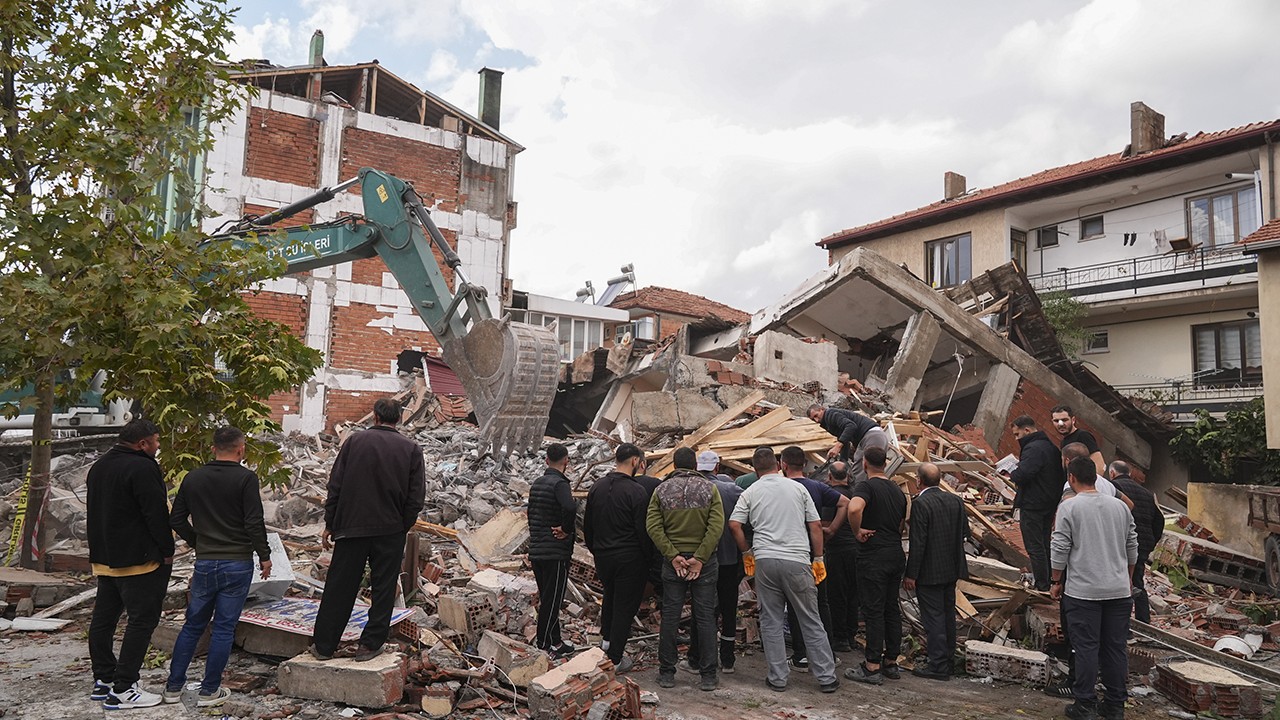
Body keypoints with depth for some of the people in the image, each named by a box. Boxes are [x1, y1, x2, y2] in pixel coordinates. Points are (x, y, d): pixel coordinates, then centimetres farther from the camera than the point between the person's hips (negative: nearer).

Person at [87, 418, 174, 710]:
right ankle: (122, 690, -4)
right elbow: (156, 513, -20)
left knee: (103, 619, 14)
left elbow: (93, 511, 22)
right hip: (138, 560, -10)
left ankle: (103, 680, 24)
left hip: (104, 559, 10)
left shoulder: (99, 466, 13)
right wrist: (167, 551, -9)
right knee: (142, 620, -5)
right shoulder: (142, 468, -18)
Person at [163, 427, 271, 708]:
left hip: (205, 562, 5)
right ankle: (209, 692, 10)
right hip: (238, 563, -4)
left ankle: (173, 687, 22)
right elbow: (254, 522, -14)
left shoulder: (193, 478, 6)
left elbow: (176, 520, 10)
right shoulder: (245, 478, -10)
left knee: (193, 625, 17)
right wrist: (264, 556, -4)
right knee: (224, 628, 4)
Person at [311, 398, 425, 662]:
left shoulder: (355, 441, 0)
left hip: (351, 527, 1)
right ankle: (370, 645, 12)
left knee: (339, 588, 9)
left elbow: (335, 486, 0)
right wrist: (402, 527, 8)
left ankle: (323, 645, 17)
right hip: (391, 530, 0)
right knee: (383, 589, 9)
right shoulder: (411, 449, 0)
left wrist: (330, 524, 6)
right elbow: (416, 498, -3)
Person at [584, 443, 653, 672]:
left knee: (610, 595, 29)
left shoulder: (597, 487, 3)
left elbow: (587, 526, 11)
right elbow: (643, 530, -15)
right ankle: (615, 659, 10)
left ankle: (607, 638, 33)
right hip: (629, 558, -6)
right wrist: (649, 559, -2)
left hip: (602, 556, 6)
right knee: (625, 604, 5)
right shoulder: (636, 492, -17)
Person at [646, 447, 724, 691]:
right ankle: (708, 675, 7)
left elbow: (653, 526, -7)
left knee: (670, 616, 7)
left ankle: (666, 673, 13)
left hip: (673, 561, 1)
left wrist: (673, 556, -9)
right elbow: (716, 526, -12)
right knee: (705, 617, 4)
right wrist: (700, 558, -13)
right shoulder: (709, 488, -2)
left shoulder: (661, 490, 3)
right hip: (705, 561, -1)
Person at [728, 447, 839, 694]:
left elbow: (734, 525, -2)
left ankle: (778, 678, 13)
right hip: (797, 561, 0)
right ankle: (826, 677, 13)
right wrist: (818, 559, 13)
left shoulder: (750, 492, 5)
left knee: (771, 622, 10)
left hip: (765, 560, 0)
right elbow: (815, 526, 6)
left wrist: (746, 553, 12)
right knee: (811, 621, 8)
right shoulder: (797, 488, 6)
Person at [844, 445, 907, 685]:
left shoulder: (866, 486, -12)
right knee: (892, 609, 14)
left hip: (873, 557, -8)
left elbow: (854, 508, -33)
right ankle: (891, 662, 21)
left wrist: (858, 532, -18)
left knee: (873, 611, -3)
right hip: (896, 555, 8)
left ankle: (872, 667, 2)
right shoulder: (897, 491, 13)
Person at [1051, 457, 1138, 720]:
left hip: (1083, 591, -5)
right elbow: (1132, 548, 15)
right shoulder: (1119, 506, 8)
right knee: (1116, 647, 10)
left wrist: (1057, 582, 4)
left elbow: (1059, 550, -9)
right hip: (1119, 590, 5)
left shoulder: (1069, 507, -7)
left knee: (1086, 648, 0)